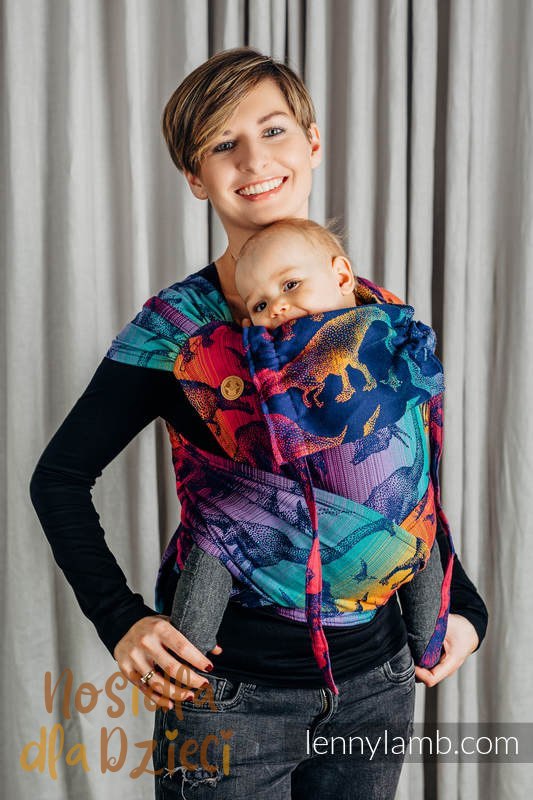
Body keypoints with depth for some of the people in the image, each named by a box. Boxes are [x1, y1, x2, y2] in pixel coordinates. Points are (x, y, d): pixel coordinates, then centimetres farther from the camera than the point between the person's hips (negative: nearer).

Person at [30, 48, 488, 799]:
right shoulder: (176, 325, -10)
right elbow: (60, 476, -5)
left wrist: (464, 608, 3)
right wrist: (122, 621, -13)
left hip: (374, 681, 4)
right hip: (228, 689, -3)